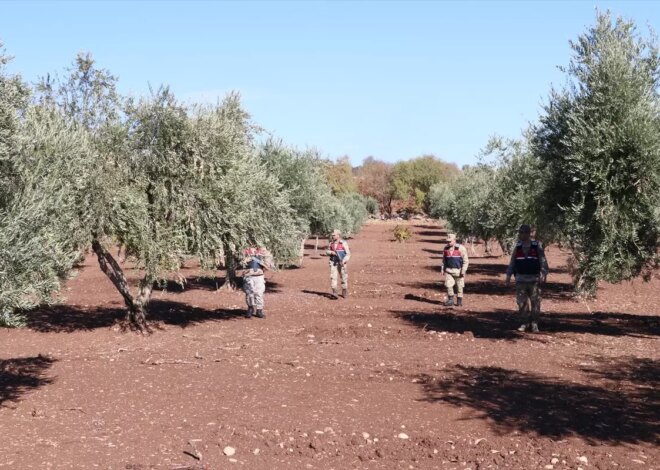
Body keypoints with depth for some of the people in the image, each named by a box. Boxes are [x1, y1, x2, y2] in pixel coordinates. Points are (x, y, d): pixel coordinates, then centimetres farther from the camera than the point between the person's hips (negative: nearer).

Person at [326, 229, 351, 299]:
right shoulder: (331, 243, 7)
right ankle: (334, 292, -14)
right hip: (333, 262, 3)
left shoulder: (344, 243, -7)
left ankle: (344, 292, 21)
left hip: (341, 263, -3)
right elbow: (327, 252, 16)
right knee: (333, 277, -10)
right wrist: (331, 252, -7)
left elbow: (348, 254, -9)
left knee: (344, 277, 5)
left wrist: (344, 261, -23)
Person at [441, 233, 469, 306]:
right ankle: (450, 300, 2)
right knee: (448, 285, -8)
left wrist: (463, 270, -13)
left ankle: (459, 301, 18)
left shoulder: (461, 248, -9)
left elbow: (466, 260, -7)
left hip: (458, 271, -3)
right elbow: (444, 260, 17)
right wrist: (442, 269, 8)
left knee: (459, 286, 5)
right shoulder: (446, 248, 6)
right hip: (448, 271, 3)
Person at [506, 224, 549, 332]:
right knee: (521, 302, 3)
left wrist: (543, 274, -14)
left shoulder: (537, 245, -2)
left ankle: (534, 324, 8)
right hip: (521, 279, 4)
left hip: (534, 279, -3)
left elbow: (543, 261, -4)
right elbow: (512, 262, 13)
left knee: (535, 302, -2)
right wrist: (509, 274, 6)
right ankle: (526, 322, 14)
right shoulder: (518, 247, 9)